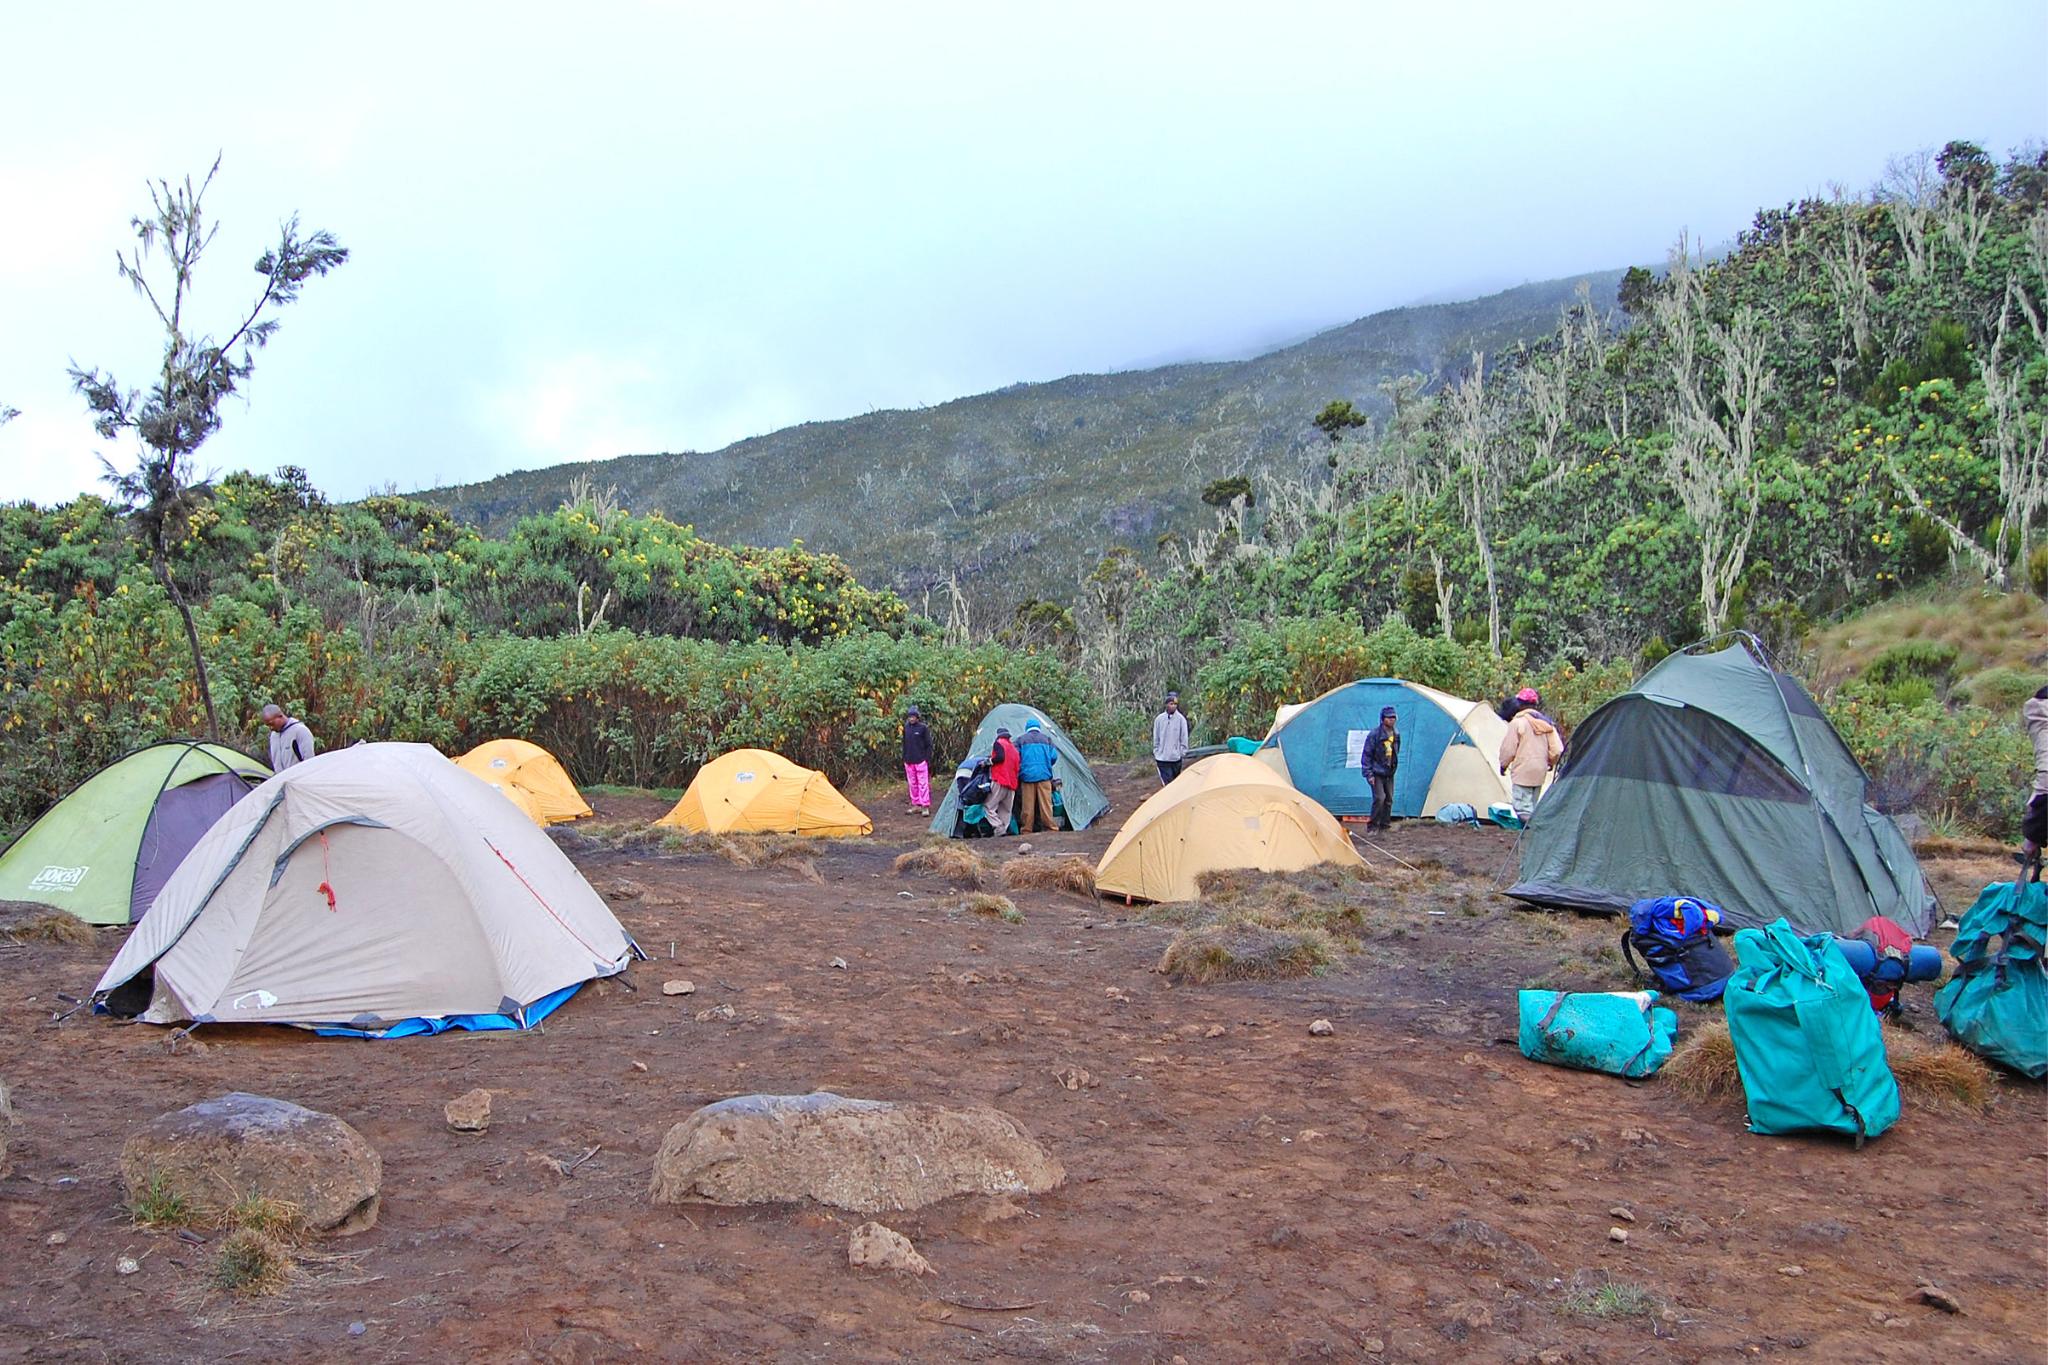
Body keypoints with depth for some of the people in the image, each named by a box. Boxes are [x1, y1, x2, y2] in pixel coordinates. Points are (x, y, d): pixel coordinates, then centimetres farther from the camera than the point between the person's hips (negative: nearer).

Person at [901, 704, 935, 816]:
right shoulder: (906, 728, 9)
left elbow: (928, 745, -1)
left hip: (921, 760, -5)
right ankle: (916, 805, 16)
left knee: (923, 784, -6)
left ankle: (925, 807, -5)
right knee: (912, 784, 9)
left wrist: (928, 759, -6)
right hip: (909, 761, 5)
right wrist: (904, 759, 14)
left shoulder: (923, 728, -4)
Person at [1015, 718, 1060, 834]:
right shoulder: (1046, 739, 9)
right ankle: (1051, 827, 1)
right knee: (1045, 803, 1)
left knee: (1027, 805, 1)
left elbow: (1015, 758, 3)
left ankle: (1026, 831, 3)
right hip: (1043, 775, 0)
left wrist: (1020, 772, 19)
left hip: (1027, 776, 0)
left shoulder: (1021, 740, 7)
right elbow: (1054, 756, 5)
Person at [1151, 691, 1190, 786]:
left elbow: (1184, 738, 0)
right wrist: (1155, 752, 7)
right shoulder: (1159, 719, 0)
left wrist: (1183, 754, -1)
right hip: (1162, 757, 0)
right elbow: (1155, 738, 7)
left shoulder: (1181, 719, -5)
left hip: (1176, 757, 0)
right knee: (1166, 781, -8)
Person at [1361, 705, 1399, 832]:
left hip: (1389, 773, 6)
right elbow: (1366, 754, -13)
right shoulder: (1375, 734, -16)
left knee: (1389, 799, 8)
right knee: (1379, 798, -15)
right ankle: (1372, 825, -5)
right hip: (1377, 773, -6)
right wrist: (1369, 774, -14)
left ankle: (1385, 824, 19)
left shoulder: (1396, 733, 4)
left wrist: (1394, 766, 18)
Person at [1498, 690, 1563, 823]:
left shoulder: (1517, 722, -13)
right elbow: (1557, 749, 7)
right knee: (1532, 805, 17)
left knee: (1523, 807, -8)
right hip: (1540, 772, 7)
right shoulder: (1546, 723, 7)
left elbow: (1508, 749, -10)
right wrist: (1551, 763, 25)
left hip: (1522, 772, -7)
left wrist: (1503, 765, 6)